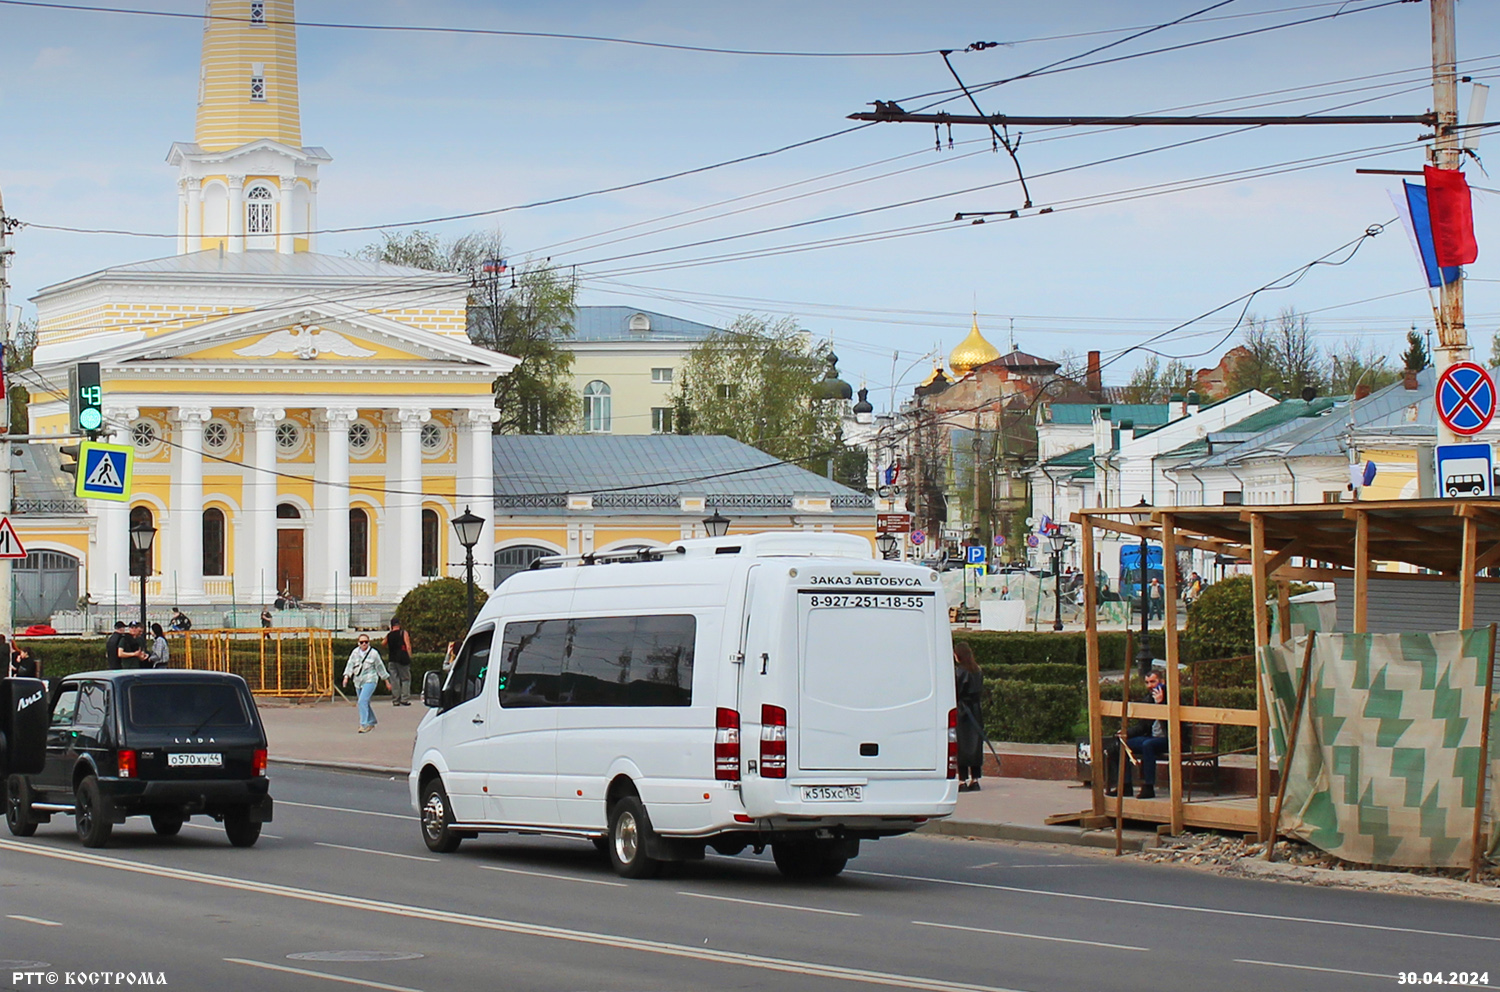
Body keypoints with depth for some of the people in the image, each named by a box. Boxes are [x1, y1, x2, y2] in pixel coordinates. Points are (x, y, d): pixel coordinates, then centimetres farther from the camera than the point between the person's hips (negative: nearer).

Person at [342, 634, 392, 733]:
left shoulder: (373, 653, -4)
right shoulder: (355, 652, 6)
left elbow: (380, 667, 4)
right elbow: (350, 665, 3)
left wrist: (386, 681, 10)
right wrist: (346, 677, -14)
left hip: (370, 681, -5)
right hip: (358, 681, 5)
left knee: (363, 701, -19)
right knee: (364, 703, 14)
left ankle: (364, 724, -20)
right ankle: (371, 722, 32)